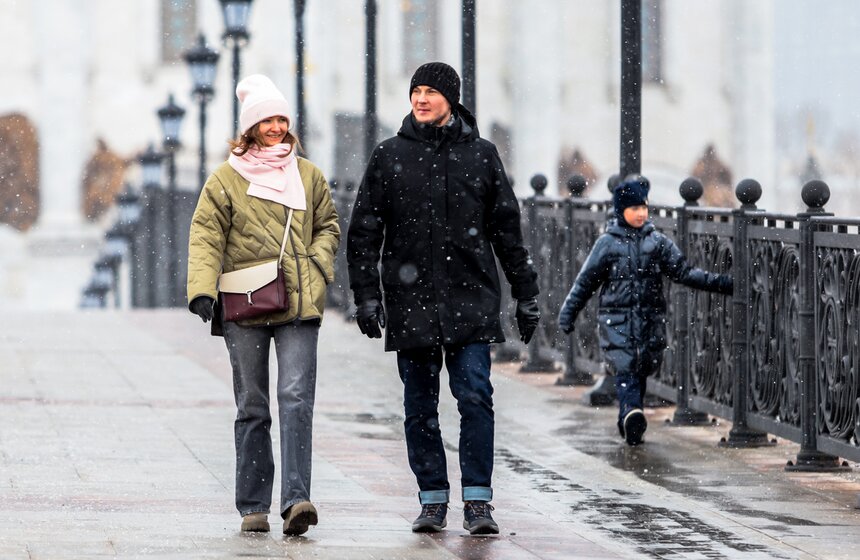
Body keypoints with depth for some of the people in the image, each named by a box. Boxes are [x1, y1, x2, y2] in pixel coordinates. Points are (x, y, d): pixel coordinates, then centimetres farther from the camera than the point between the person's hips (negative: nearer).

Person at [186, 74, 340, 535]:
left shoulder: (308, 175, 12)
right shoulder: (226, 178, 4)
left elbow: (328, 225, 22)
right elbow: (206, 236, -1)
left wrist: (317, 263, 2)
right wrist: (202, 290, -15)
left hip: (299, 305, 1)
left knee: (296, 399, -14)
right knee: (252, 409, 5)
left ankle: (296, 499, -22)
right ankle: (253, 507, 11)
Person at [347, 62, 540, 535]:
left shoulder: (481, 155, 7)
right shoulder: (389, 156, 6)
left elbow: (507, 229, 12)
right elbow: (363, 231, 6)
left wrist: (525, 295, 10)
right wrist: (365, 294, -2)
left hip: (471, 298, -1)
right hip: (411, 300, 1)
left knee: (475, 397, -8)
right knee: (420, 406, 4)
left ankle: (477, 500, -6)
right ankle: (432, 500, 12)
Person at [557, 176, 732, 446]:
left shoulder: (658, 242, 7)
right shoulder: (608, 243, 1)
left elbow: (683, 271, 6)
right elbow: (586, 282, 7)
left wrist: (718, 282, -4)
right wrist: (568, 313, 9)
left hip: (650, 319, 3)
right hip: (616, 318, -3)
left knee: (641, 372, 5)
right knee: (624, 367, -17)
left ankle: (628, 423, 15)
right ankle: (632, 412, -34)